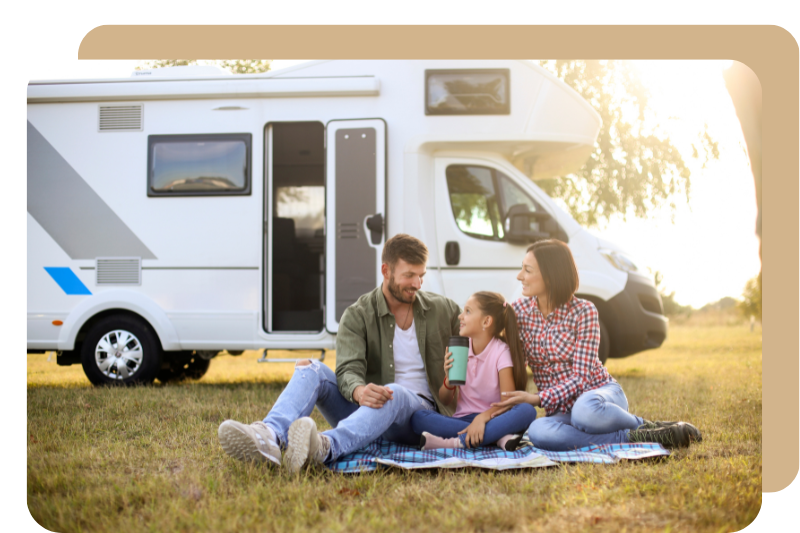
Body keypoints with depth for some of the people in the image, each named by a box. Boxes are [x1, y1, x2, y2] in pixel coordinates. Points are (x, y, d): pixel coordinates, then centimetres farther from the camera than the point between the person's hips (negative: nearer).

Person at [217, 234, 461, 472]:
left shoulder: (443, 310, 4)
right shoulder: (357, 315, -2)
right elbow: (348, 371, -15)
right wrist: (359, 392, -41)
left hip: (420, 411, -1)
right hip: (364, 408, 2)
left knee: (393, 393, -38)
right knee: (310, 369, -21)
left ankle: (324, 447, -68)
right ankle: (271, 437, -52)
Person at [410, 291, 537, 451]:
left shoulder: (501, 351, -5)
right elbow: (445, 401, 9)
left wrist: (482, 417, -31)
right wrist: (449, 380, -12)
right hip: (462, 418, 3)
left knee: (527, 410, -33)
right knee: (417, 418, -25)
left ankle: (459, 442, -35)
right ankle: (497, 436, -30)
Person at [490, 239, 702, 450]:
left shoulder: (583, 312, -9)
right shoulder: (519, 311, 3)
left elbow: (581, 376, -13)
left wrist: (538, 399, -23)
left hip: (601, 392, -3)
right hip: (562, 408, 3)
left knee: (585, 411, -42)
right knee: (538, 432, -36)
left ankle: (644, 425, -12)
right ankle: (632, 437, -24)